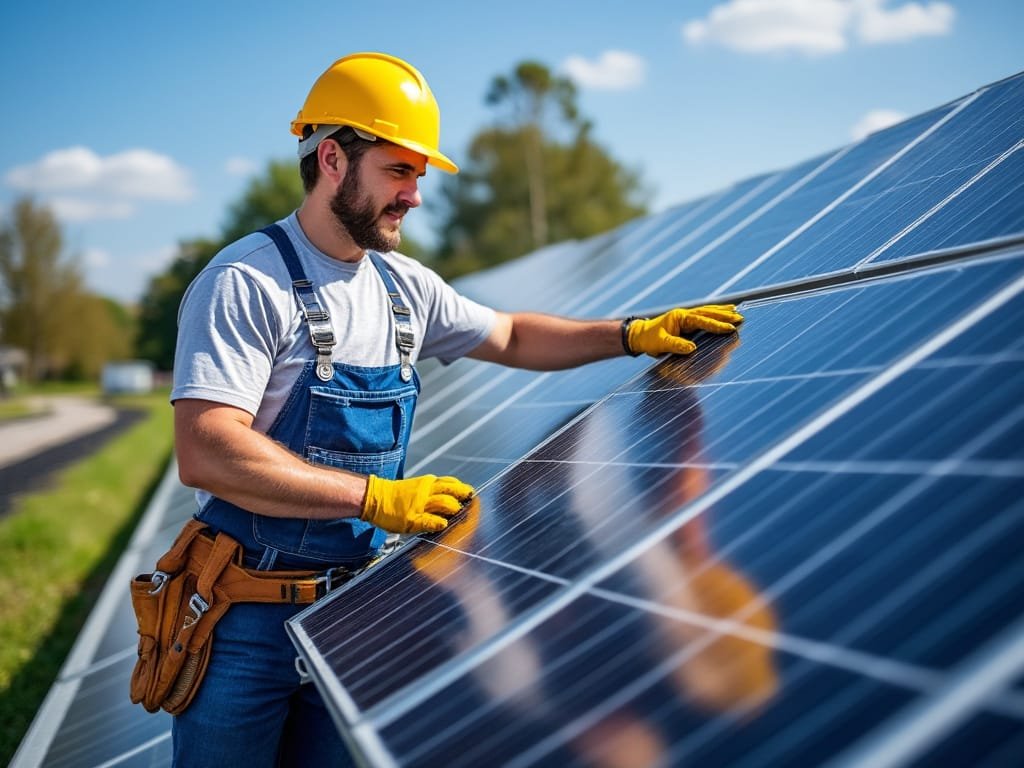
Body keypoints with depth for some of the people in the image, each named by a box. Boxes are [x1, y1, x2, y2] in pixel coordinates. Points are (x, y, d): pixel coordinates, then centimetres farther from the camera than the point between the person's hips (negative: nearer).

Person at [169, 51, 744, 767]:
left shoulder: (405, 288, 6)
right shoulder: (246, 283, -16)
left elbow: (512, 338, 21)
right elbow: (206, 455, -26)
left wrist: (635, 333, 10)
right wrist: (377, 496, -27)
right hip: (248, 620, -6)